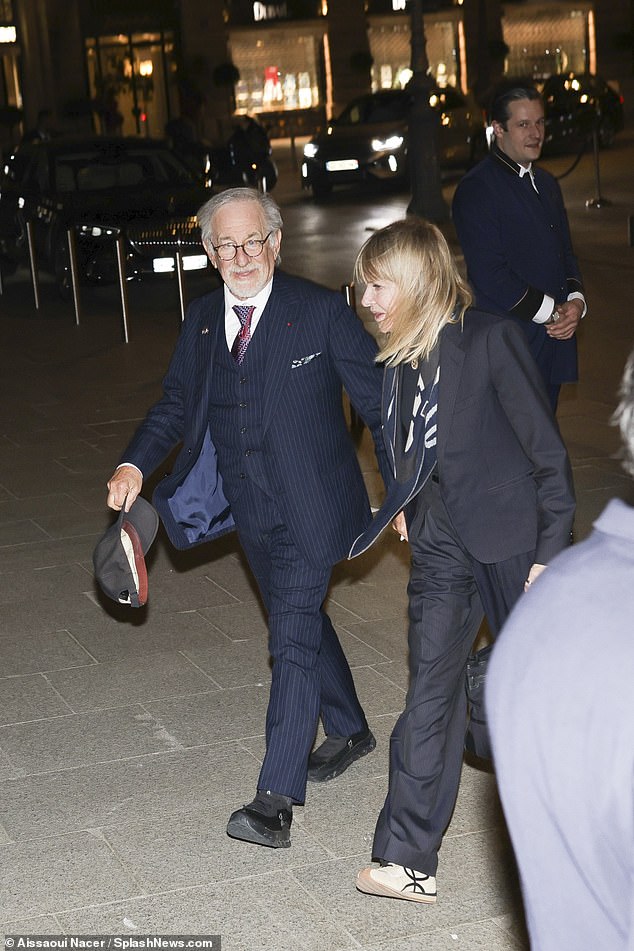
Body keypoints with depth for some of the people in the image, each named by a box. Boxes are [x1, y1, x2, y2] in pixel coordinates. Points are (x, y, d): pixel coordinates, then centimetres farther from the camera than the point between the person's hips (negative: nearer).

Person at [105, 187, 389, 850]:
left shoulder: (321, 311, -12)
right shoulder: (201, 321, 4)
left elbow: (378, 401, -8)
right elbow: (177, 403, 10)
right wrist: (135, 463, -8)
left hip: (309, 506, -6)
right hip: (249, 510, 6)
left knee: (293, 637, -11)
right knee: (301, 620, 21)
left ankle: (276, 797, -11)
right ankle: (349, 730, 43)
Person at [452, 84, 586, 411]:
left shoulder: (546, 183, 17)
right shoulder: (477, 188, -11)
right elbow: (489, 274, -18)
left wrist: (576, 301, 1)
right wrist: (552, 311, -12)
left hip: (555, 338, 8)